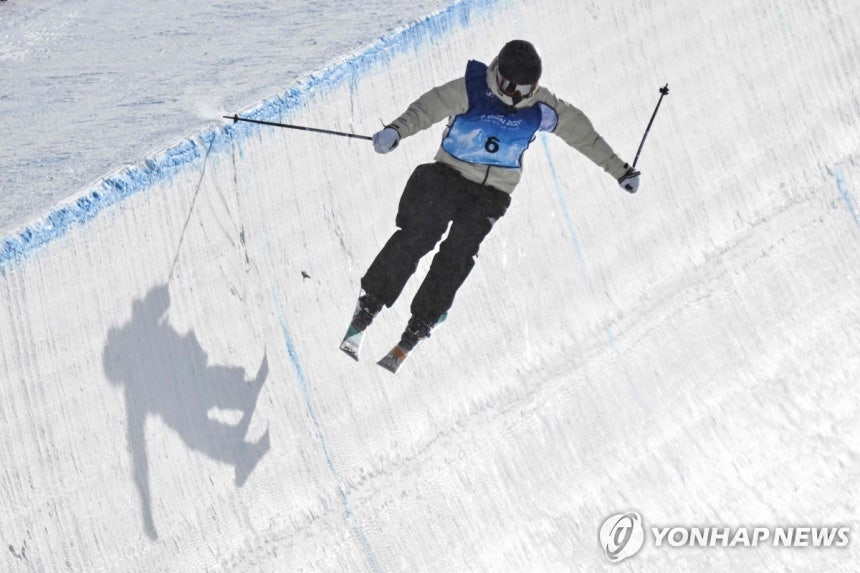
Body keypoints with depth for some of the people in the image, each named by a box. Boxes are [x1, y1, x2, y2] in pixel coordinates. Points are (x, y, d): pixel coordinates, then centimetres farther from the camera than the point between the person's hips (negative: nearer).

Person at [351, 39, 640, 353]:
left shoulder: (541, 107, -5)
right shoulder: (470, 91, -14)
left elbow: (582, 133, 6)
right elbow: (429, 107, -27)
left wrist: (620, 170, 11)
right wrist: (396, 130, -47)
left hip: (492, 194, 2)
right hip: (448, 177, -2)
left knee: (458, 254, -13)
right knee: (416, 236, -15)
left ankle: (422, 321, -3)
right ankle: (371, 300, -3)